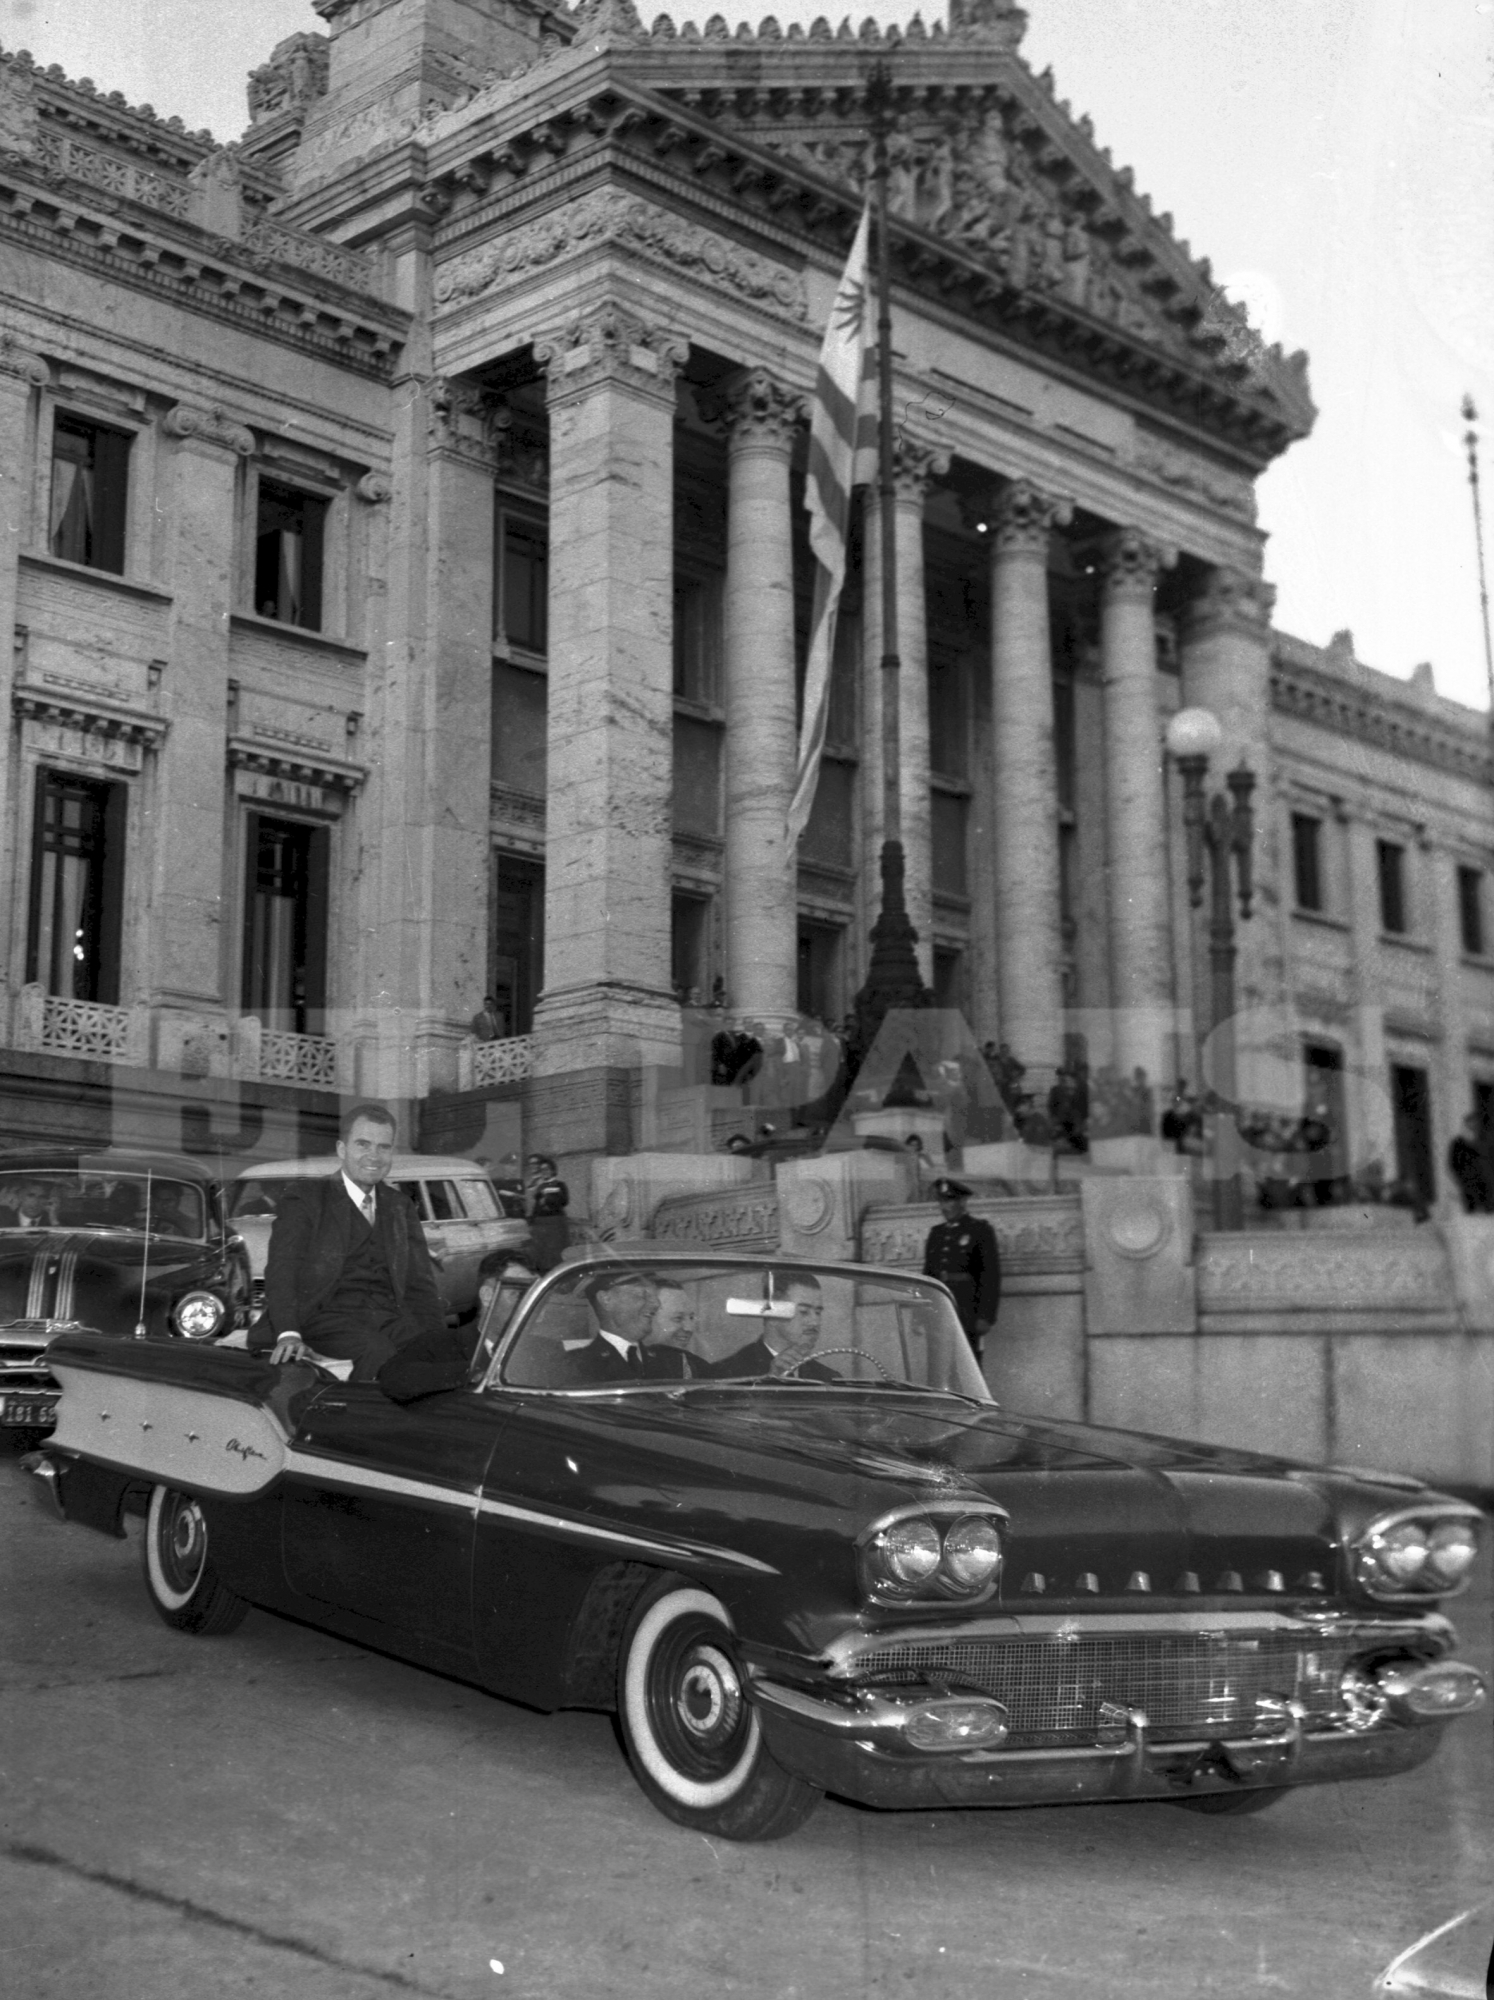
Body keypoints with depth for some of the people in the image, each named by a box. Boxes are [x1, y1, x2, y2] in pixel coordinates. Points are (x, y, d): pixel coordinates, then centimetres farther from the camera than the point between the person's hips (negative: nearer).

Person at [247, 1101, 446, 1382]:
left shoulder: (400, 1209, 23)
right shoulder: (305, 1199, 8)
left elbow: (420, 1285, 15)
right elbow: (281, 1270, -5)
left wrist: (438, 1339, -6)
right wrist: (288, 1334, -24)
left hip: (389, 1317, 4)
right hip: (326, 1315, -4)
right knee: (378, 1351, -35)